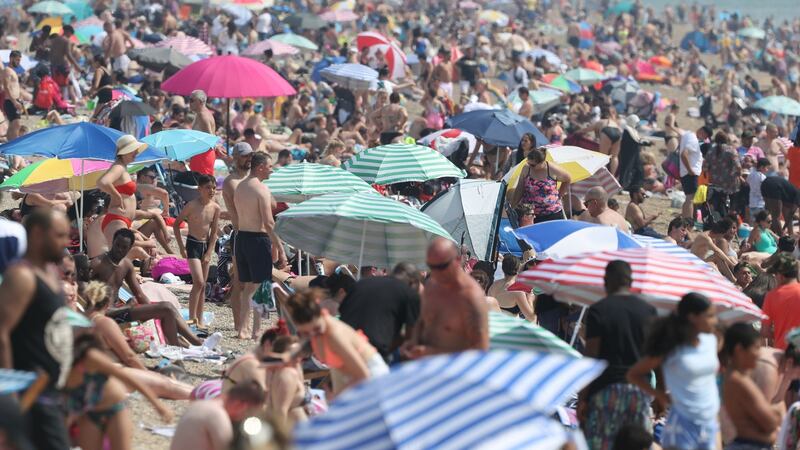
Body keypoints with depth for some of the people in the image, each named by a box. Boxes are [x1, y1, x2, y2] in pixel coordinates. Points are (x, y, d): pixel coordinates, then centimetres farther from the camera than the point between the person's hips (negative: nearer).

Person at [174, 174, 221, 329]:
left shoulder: (215, 208, 0)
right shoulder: (192, 205, -13)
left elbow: (214, 232, 5)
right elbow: (176, 224, -6)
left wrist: (209, 252, -2)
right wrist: (181, 246, -8)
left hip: (206, 245, 6)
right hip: (193, 244, -6)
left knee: (203, 285, 8)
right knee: (199, 282, -16)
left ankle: (199, 320, 13)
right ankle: (192, 318, -11)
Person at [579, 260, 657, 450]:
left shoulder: (598, 311, -5)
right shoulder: (649, 311, 5)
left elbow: (590, 358, -8)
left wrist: (582, 399, -4)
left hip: (606, 390, -4)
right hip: (640, 390, 4)